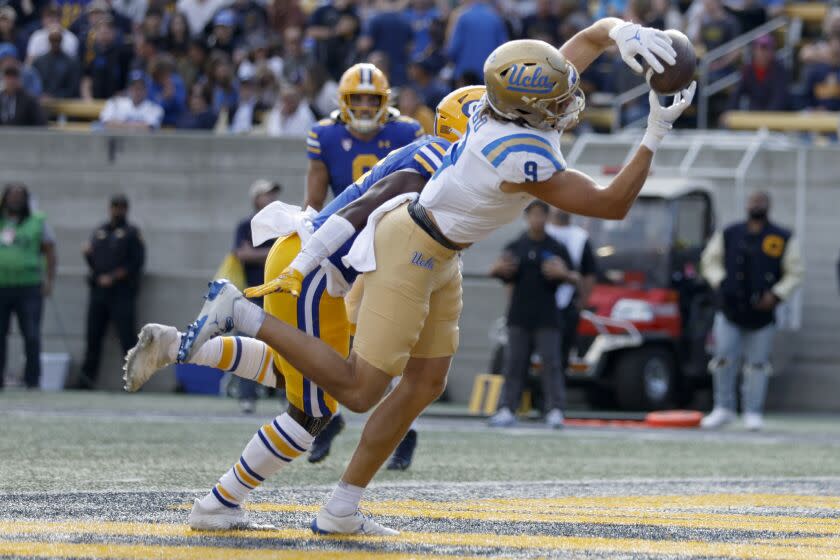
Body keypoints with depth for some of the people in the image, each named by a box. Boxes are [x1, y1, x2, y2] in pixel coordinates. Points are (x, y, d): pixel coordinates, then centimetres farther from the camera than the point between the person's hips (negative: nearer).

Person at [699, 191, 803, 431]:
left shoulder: (784, 239, 4)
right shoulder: (729, 235, 8)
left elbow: (794, 273, 5)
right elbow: (709, 261, 18)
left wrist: (776, 294, -8)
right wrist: (720, 281, 1)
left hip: (762, 313, -1)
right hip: (730, 310, 1)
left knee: (757, 364, 2)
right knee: (724, 359, -5)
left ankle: (753, 412, 12)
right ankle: (723, 408, 8)